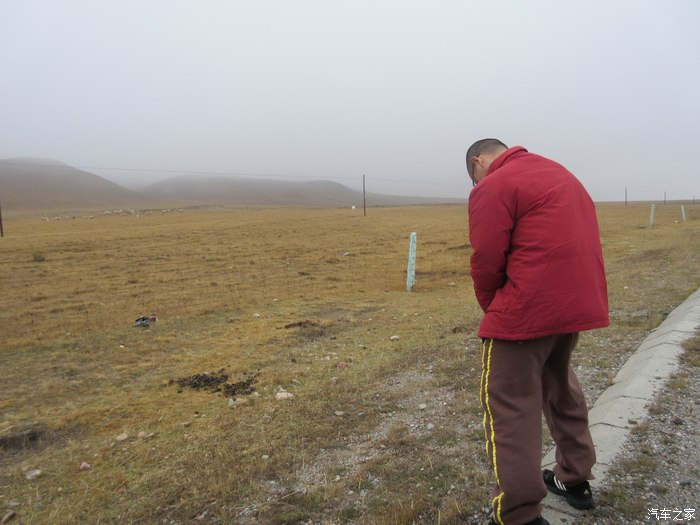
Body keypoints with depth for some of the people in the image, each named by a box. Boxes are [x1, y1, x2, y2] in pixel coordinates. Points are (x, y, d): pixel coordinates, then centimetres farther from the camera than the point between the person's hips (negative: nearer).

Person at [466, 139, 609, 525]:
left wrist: (493, 311, 5)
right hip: (578, 301, 9)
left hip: (527, 309, -9)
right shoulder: (560, 173, 20)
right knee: (559, 386, 26)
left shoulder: (492, 187, -7)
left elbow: (486, 262, -13)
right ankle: (574, 479, 40)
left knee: (508, 406, 2)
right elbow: (576, 242, 17)